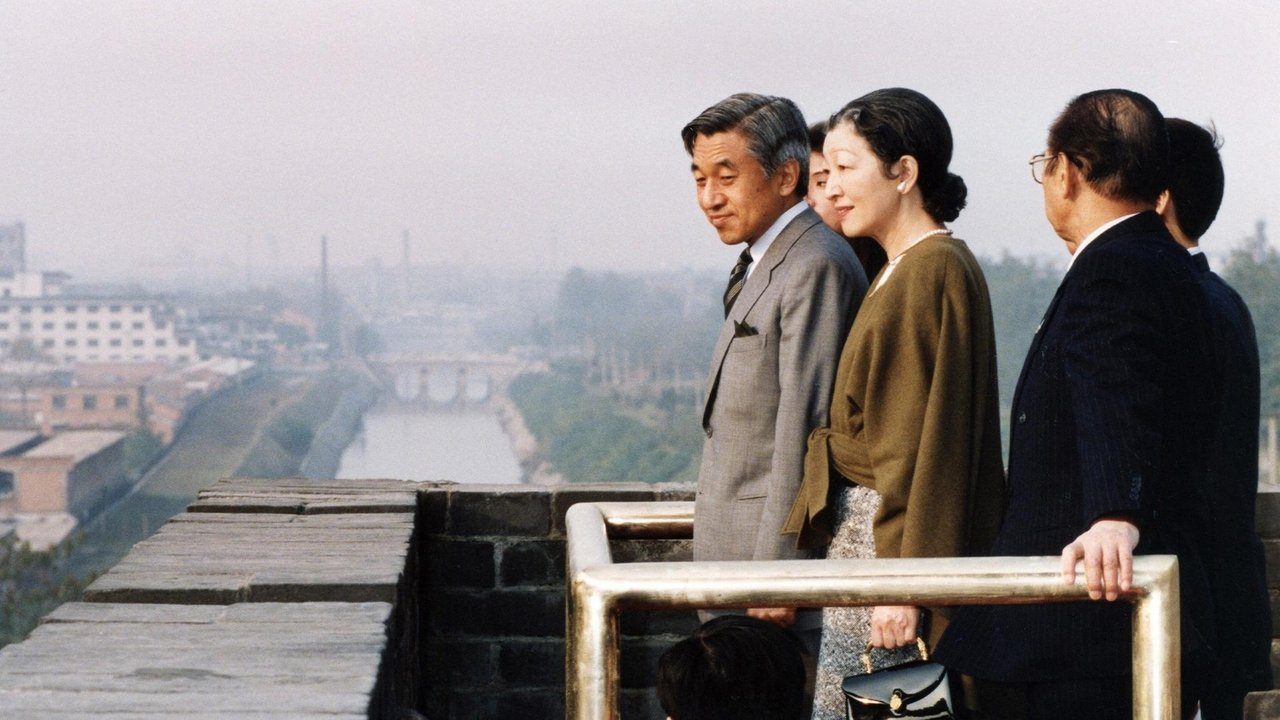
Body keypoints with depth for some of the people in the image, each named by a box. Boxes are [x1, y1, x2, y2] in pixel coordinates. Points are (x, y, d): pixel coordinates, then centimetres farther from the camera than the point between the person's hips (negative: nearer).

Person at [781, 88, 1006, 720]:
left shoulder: (934, 270, -13)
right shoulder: (898, 271, 17)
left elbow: (933, 440, -18)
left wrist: (903, 582, -21)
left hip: (896, 540, -9)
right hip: (863, 533, 9)